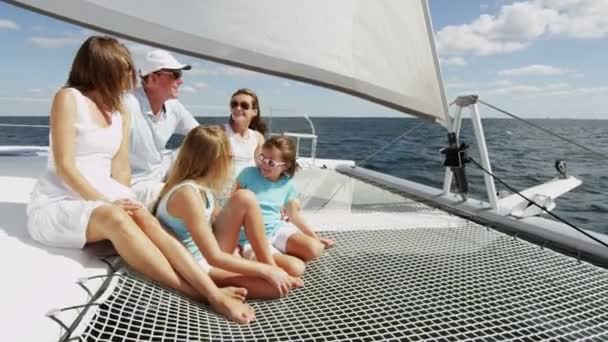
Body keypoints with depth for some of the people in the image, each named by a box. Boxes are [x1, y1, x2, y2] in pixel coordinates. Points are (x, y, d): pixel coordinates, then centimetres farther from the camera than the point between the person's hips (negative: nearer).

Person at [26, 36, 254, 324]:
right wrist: (106, 203, -21)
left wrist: (119, 201, -14)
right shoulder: (69, 98, -7)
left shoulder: (122, 114, 12)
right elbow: (64, 166, -14)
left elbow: (120, 171, 6)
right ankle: (193, 293, -38)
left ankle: (212, 292, -40)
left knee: (146, 220, -27)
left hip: (103, 198, 5)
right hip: (56, 204, -5)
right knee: (115, 219, -35)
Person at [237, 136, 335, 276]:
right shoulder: (248, 174, -8)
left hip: (276, 229, 5)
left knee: (315, 249, -21)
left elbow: (294, 215, 15)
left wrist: (316, 237, 13)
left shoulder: (288, 185, 2)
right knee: (295, 268, -26)